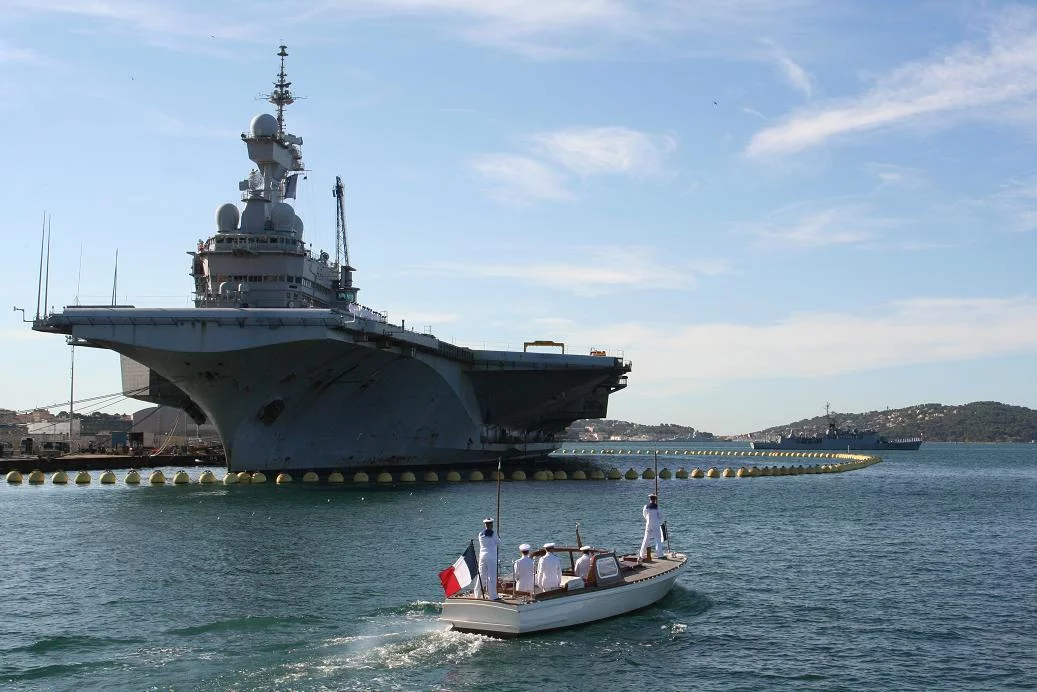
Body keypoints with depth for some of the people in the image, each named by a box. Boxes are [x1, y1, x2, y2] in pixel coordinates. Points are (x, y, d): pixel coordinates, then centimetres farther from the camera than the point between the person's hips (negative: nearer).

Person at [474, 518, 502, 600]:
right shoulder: (493, 533, -8)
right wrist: (499, 538, 22)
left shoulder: (481, 534, 4)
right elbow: (499, 543, 2)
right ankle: (492, 596, -1)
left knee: (481, 575, 13)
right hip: (491, 557, -4)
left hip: (482, 556, 4)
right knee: (492, 576, -1)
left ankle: (478, 594, 18)